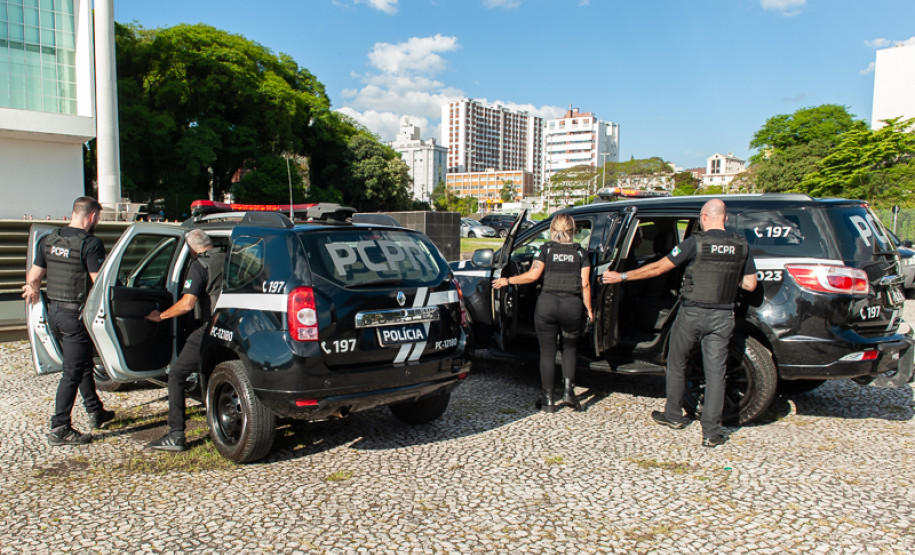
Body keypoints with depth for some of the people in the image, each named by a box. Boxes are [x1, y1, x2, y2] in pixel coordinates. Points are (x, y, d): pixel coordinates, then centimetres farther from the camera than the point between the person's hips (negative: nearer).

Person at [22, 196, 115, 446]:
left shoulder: (48, 240, 6)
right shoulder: (91, 243, -16)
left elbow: (33, 277, 11)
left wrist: (32, 289, 32)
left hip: (53, 311, 8)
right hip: (77, 313, -8)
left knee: (83, 364, 22)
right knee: (72, 373, 0)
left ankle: (96, 412, 34)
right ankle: (60, 429, 5)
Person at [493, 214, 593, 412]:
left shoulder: (546, 249, 2)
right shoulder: (580, 253, 6)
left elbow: (532, 275, -7)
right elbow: (585, 285, 1)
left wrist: (508, 280, 5)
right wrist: (589, 309, 11)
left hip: (547, 303, -1)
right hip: (572, 305, 1)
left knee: (547, 351, 7)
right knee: (570, 347, 20)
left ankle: (548, 399, 9)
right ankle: (568, 390, 5)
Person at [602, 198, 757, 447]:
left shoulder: (695, 242, -11)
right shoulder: (741, 246, 2)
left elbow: (659, 267, -10)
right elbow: (750, 284, 7)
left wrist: (622, 276, -3)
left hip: (692, 314, -3)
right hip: (723, 317, 3)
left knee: (676, 364, 16)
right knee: (715, 372, 5)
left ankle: (673, 416, 29)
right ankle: (712, 432, 4)